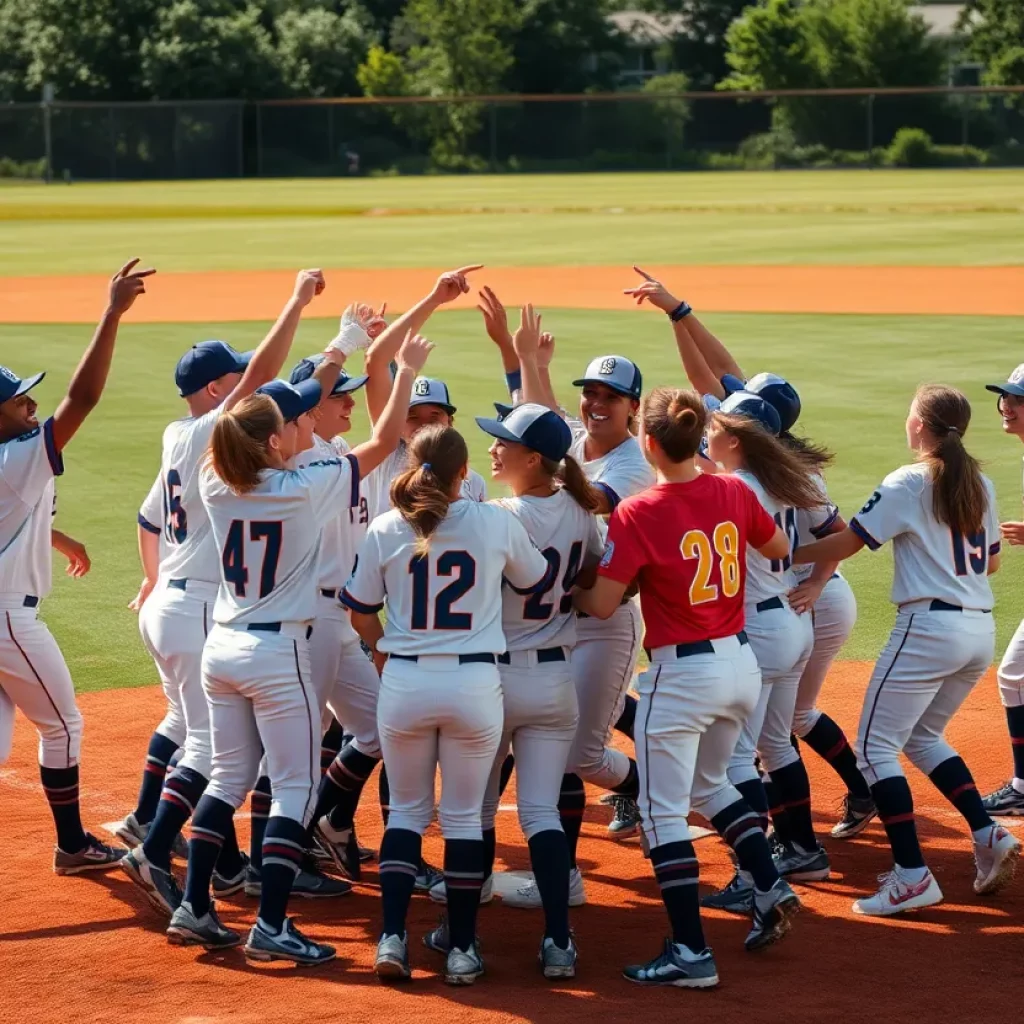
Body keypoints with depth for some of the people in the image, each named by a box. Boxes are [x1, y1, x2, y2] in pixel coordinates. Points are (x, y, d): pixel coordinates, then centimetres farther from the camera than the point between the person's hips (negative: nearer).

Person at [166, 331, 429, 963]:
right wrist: (406, 371, 3)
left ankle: (194, 909, 16)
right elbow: (384, 443, -9)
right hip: (278, 653, -6)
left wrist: (331, 365, 19)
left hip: (222, 648, 6)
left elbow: (264, 415, 14)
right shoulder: (305, 489, -17)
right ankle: (271, 927, -4)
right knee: (296, 789, 1)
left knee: (230, 779, 17)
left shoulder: (218, 485, -2)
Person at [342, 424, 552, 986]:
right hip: (474, 682, -1)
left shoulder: (385, 529, -2)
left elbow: (360, 614, 6)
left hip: (403, 682, 1)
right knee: (464, 815, 9)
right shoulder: (498, 524, -4)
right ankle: (461, 948, 11)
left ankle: (392, 937, 3)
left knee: (406, 810, 14)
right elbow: (536, 583, 14)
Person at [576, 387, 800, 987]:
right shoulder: (734, 492, -1)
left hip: (681, 674, -6)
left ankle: (691, 952, -3)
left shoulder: (638, 514, -17)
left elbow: (602, 604, -15)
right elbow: (780, 549, 17)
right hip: (742, 663, 7)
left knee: (663, 810, 1)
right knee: (709, 784, 28)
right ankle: (772, 889, 18)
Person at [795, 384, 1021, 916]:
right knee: (922, 736, 25)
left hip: (928, 627, -8)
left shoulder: (908, 483, -8)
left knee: (875, 746, -1)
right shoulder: (981, 485, 11)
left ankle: (912, 876, -11)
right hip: (981, 630, 8)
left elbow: (846, 543, -9)